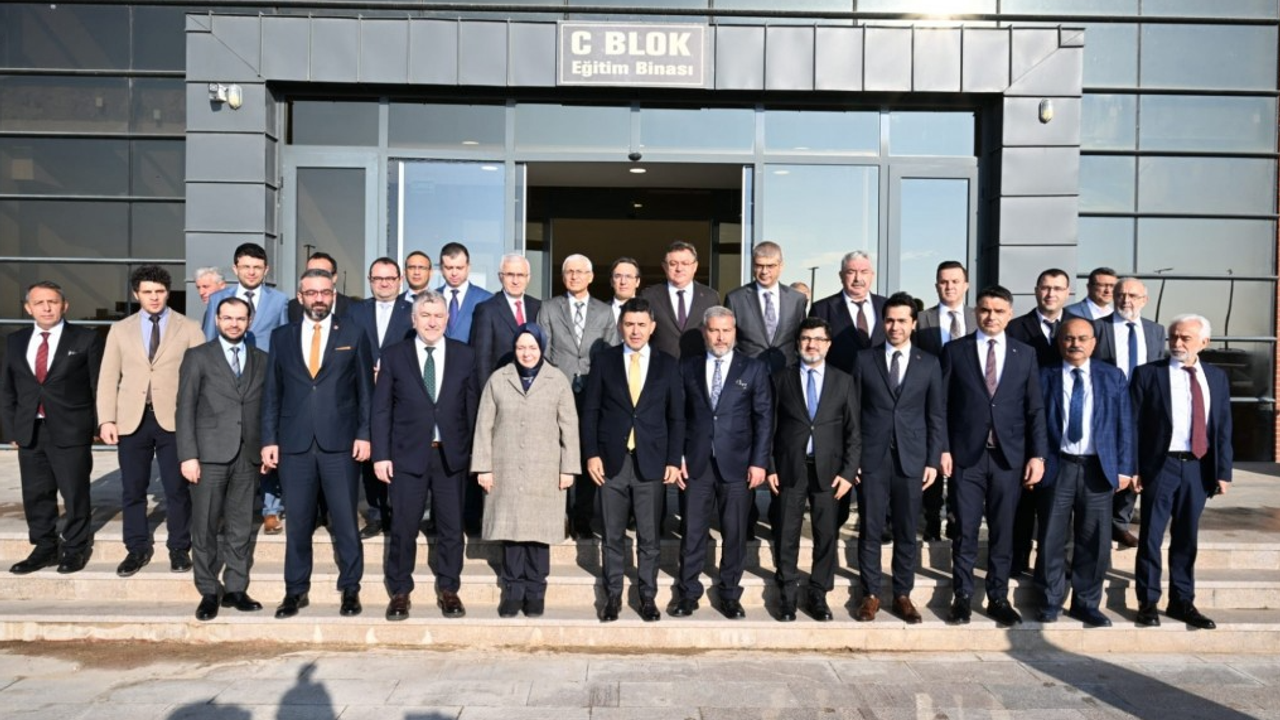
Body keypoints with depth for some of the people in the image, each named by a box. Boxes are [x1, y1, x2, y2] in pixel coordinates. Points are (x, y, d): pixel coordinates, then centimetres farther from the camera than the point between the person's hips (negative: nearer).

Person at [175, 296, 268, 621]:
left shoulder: (261, 360, 12)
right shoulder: (197, 357, 4)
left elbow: (266, 408, 10)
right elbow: (185, 409, -1)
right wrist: (188, 455, -8)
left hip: (248, 457, 2)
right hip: (210, 455, -2)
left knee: (241, 528, 6)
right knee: (205, 528, 3)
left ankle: (235, 589, 15)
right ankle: (209, 592, 14)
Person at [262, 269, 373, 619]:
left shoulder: (353, 335, 5)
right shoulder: (282, 337, 11)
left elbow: (365, 389, 4)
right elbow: (272, 392, 10)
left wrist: (364, 434, -3)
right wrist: (269, 439, 4)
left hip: (340, 443, -2)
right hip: (294, 444, 2)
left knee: (345, 521, 3)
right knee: (298, 522, 8)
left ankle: (350, 589, 16)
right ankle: (296, 590, 21)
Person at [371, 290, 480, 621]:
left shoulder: (465, 356, 6)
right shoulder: (394, 355, 3)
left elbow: (472, 407, 6)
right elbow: (381, 409, 2)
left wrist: (472, 452, 1)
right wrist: (381, 454, -4)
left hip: (451, 455, 1)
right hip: (407, 455, -1)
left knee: (451, 527, 8)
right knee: (403, 527, 3)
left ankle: (448, 590, 23)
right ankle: (400, 592, 20)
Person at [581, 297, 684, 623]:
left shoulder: (668, 364, 5)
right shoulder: (604, 361, 4)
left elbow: (676, 417, 5)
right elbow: (590, 411, 4)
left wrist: (674, 460, -1)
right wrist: (591, 454, -4)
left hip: (651, 462, 0)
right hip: (612, 461, 0)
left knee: (649, 537, 6)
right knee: (613, 536, 8)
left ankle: (648, 597, 20)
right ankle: (613, 596, 21)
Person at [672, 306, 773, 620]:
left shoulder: (754, 369, 4)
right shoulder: (687, 368, 7)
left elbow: (764, 418, 1)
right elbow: (679, 416, 7)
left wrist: (759, 462, -5)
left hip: (737, 464, -1)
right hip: (696, 463, 1)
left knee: (734, 533, 7)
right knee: (692, 532, 5)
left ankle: (730, 595, 21)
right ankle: (688, 593, 18)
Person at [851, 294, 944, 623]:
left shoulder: (929, 364, 6)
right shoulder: (865, 359, 3)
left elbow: (937, 416, 6)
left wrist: (933, 461, 0)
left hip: (912, 459, 1)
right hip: (871, 458, -1)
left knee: (907, 533, 8)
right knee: (870, 530, 5)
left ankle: (903, 595, 21)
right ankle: (871, 594, 17)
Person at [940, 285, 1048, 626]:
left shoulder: (1025, 353, 7)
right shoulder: (955, 350, 3)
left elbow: (1035, 408, 6)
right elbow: (942, 404, 1)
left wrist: (1037, 455, -1)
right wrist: (942, 449, -6)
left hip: (1009, 455, 1)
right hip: (967, 454, -1)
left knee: (1002, 531, 8)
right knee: (965, 530, 4)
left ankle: (998, 597, 20)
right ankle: (962, 596, 16)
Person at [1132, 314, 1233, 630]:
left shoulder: (1217, 377, 9)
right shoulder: (1147, 373, -2)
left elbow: (1223, 427, 9)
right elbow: (1133, 424, -4)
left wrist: (1223, 471, 3)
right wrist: (1132, 468, -10)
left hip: (1198, 468, 3)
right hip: (1160, 466, -3)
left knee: (1187, 538, 12)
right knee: (1151, 537, 2)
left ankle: (1182, 602, 23)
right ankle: (1148, 602, 13)